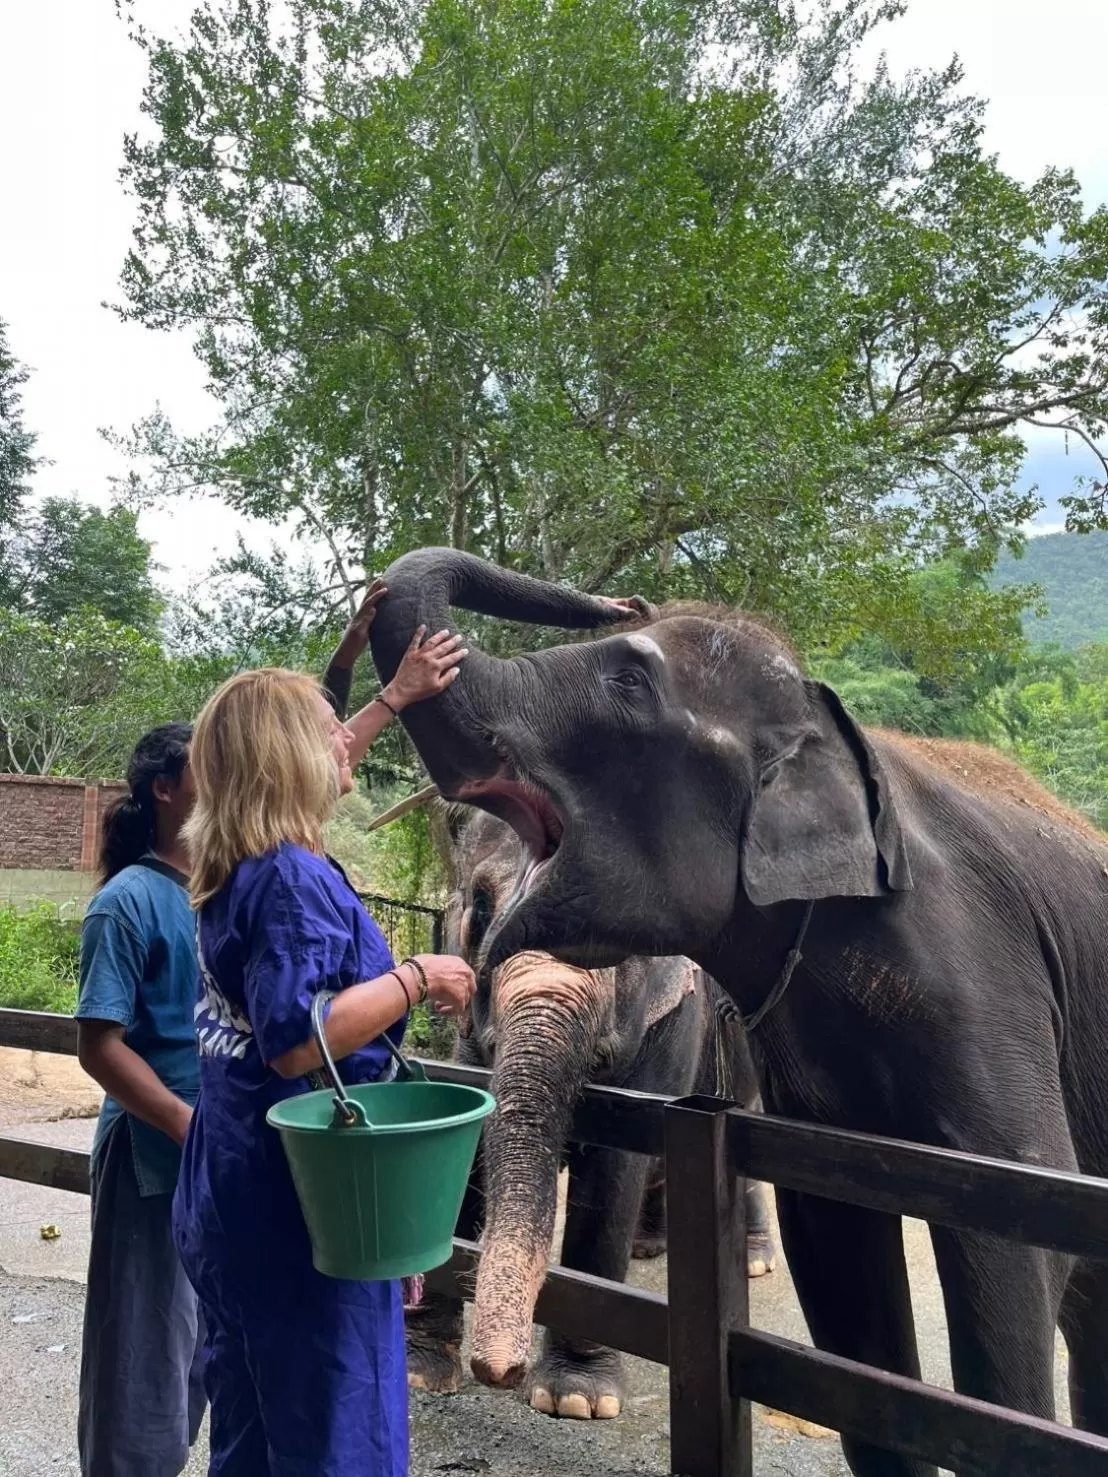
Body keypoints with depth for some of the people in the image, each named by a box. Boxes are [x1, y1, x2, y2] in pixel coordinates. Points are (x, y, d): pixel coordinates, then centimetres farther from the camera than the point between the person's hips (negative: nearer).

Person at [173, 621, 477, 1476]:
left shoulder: (236, 864, 7)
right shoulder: (294, 878, -20)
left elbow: (314, 773, 25)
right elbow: (296, 1040, -29)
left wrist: (397, 699, 31)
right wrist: (416, 978, -19)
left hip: (233, 1206, 10)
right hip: (302, 1213, -9)